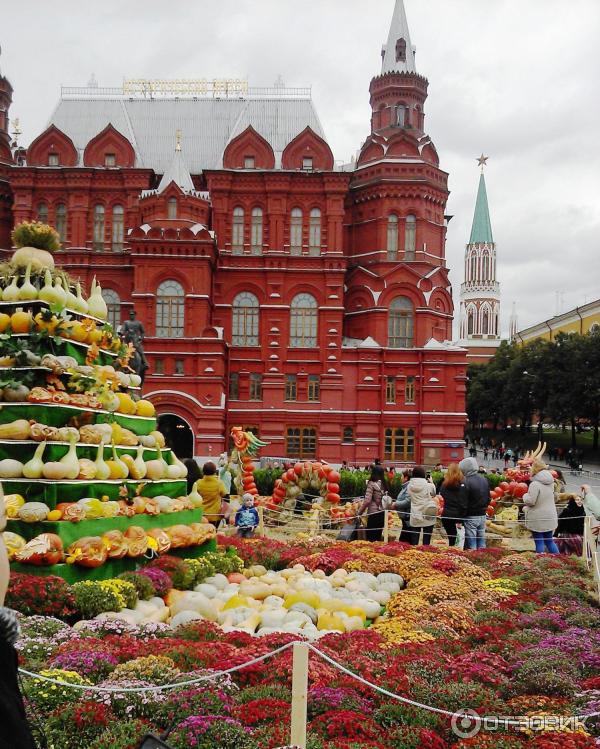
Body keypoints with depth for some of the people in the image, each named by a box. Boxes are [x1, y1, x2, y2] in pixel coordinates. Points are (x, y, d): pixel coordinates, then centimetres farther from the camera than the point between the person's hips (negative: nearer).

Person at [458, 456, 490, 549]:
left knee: (471, 545, -2)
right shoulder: (484, 480, 7)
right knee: (481, 540, 13)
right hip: (482, 515, 7)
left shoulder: (466, 482, -17)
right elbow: (488, 498, 16)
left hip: (471, 517, -7)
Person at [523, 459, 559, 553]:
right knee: (549, 541, 18)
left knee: (539, 542, 0)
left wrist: (525, 496, -1)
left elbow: (530, 501, -20)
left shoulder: (535, 484, -18)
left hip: (538, 519, -7)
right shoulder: (550, 483, 7)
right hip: (550, 518, 7)